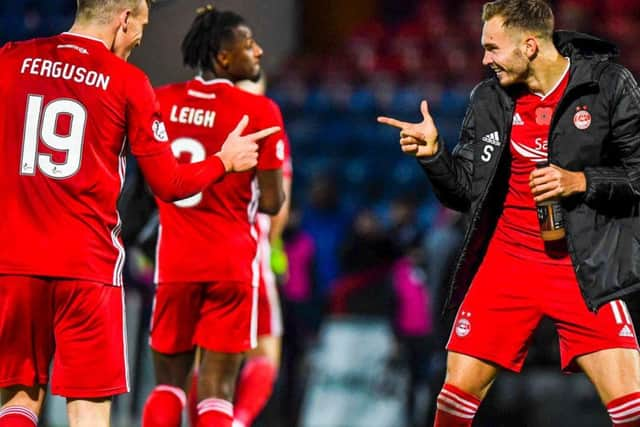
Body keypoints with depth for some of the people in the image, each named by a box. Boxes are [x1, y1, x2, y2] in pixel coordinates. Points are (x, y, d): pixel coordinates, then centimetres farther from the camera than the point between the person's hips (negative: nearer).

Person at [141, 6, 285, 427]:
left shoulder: (162, 101, 4)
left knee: (168, 381, 14)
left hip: (175, 258, 3)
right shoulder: (259, 111, -9)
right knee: (216, 388, -1)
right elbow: (271, 203, -8)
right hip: (232, 259, -3)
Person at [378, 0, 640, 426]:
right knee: (458, 389, 2)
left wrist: (581, 182, -17)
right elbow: (464, 192, 8)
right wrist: (433, 153, -9)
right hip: (506, 262, 4)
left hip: (585, 270, -3)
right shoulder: (489, 100, 5)